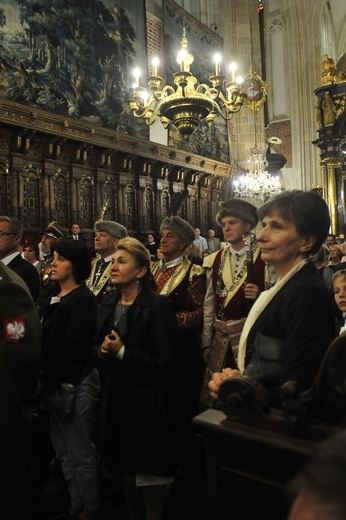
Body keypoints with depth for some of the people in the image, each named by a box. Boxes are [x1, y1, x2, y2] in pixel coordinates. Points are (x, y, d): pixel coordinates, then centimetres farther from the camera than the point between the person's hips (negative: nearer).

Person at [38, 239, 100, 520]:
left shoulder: (84, 300, -15)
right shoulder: (53, 300, 10)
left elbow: (72, 348, -19)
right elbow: (46, 343, 10)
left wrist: (47, 382, -14)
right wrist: (43, 381, 3)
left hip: (76, 384, -8)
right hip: (55, 384, 8)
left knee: (81, 453, 6)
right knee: (64, 451, 19)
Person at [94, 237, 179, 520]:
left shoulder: (158, 306, -15)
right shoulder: (107, 304, 6)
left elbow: (164, 361, -18)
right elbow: (98, 347, 13)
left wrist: (122, 352, -20)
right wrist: (102, 351, -8)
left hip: (147, 399, -6)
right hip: (115, 396, 6)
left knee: (149, 472, 10)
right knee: (127, 468, 20)